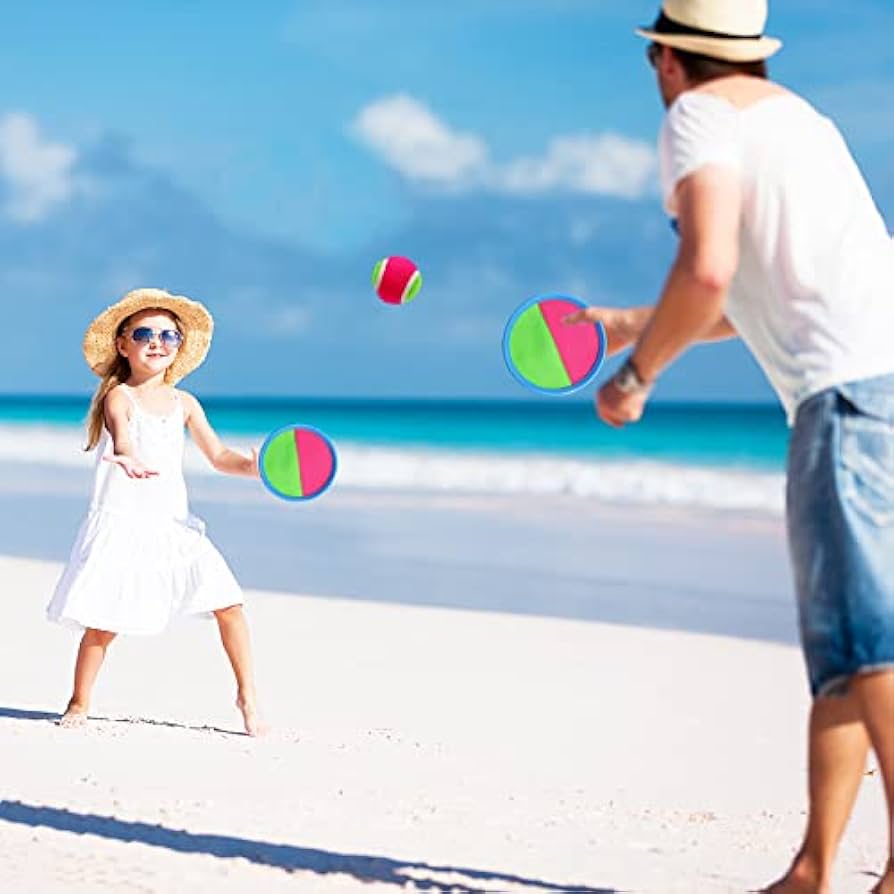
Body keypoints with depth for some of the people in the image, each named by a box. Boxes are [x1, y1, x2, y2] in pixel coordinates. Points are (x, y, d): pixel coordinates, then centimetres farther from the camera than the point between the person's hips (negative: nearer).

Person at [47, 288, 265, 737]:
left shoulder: (184, 403, 11)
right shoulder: (119, 396, -5)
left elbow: (218, 455, 11)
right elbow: (122, 435, -28)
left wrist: (250, 466, -10)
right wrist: (128, 458, -51)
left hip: (174, 525, 5)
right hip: (121, 525, -5)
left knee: (229, 604, -3)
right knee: (104, 623, -6)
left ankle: (247, 695, 11)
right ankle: (79, 702, 15)